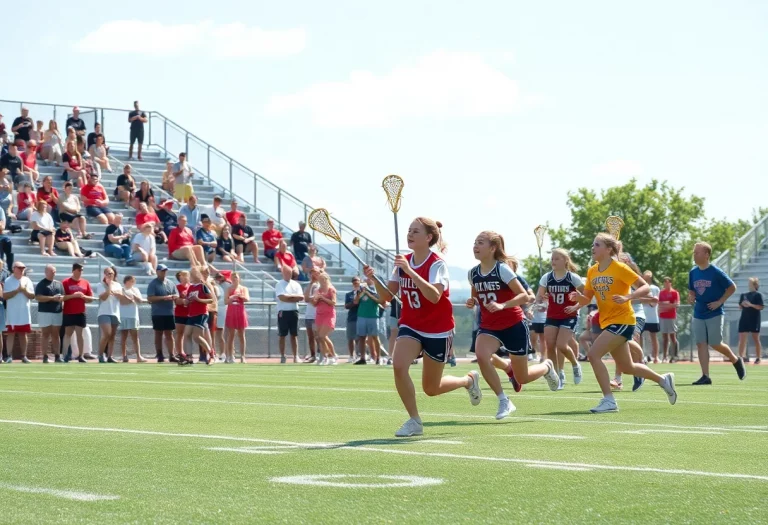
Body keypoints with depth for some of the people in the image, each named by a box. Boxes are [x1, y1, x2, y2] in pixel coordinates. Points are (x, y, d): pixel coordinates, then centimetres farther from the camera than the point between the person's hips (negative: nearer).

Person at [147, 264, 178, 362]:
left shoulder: (170, 283, 12)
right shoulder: (153, 284, -5)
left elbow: (176, 296, 14)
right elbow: (150, 298, -13)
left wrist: (172, 297, -11)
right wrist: (163, 298, -20)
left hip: (169, 313, 5)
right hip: (158, 314, -5)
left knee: (169, 335, 6)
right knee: (159, 334, 2)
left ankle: (171, 356, 7)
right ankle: (159, 355, 5)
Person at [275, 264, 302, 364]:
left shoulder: (296, 284, 11)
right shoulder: (279, 284, -1)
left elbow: (301, 297, -1)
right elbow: (282, 297, -15)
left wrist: (289, 296, -9)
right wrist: (294, 297, -9)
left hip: (294, 312, 4)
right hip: (283, 312, -4)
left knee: (294, 335, 5)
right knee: (282, 335, 1)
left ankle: (296, 356, 6)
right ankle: (282, 356, 5)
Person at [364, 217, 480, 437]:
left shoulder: (437, 264, -17)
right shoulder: (403, 262, 0)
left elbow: (434, 296, -33)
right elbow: (388, 295, 2)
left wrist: (409, 271, -40)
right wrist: (374, 279, -18)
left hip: (437, 330, -4)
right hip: (411, 326, 5)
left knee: (431, 389, 6)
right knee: (399, 366, -22)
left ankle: (469, 380, 37)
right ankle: (414, 421, -7)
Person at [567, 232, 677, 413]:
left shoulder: (619, 268, -13)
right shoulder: (592, 271, 6)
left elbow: (645, 287, -13)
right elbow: (587, 298, 11)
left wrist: (627, 297, -30)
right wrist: (579, 299, -12)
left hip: (622, 321, -8)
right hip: (607, 322, 8)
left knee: (593, 354, -20)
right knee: (627, 367, 17)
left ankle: (609, 401, -15)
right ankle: (664, 380, 37)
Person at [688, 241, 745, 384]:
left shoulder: (716, 272, -12)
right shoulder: (693, 273, 5)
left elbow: (732, 288, -6)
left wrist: (719, 302, -12)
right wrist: (691, 297, -4)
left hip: (714, 313, -5)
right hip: (698, 314, 5)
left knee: (715, 344, -2)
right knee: (701, 344, -2)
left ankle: (736, 360, 25)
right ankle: (705, 377, -1)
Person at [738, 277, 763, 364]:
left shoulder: (758, 295, -1)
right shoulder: (744, 295, 14)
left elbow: (761, 307, -10)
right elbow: (740, 307, 16)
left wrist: (750, 305, -20)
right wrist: (742, 304, -6)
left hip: (754, 320, -5)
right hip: (744, 319, 5)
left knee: (756, 339, 1)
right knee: (742, 339, -3)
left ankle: (758, 358, 6)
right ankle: (741, 357, -3)